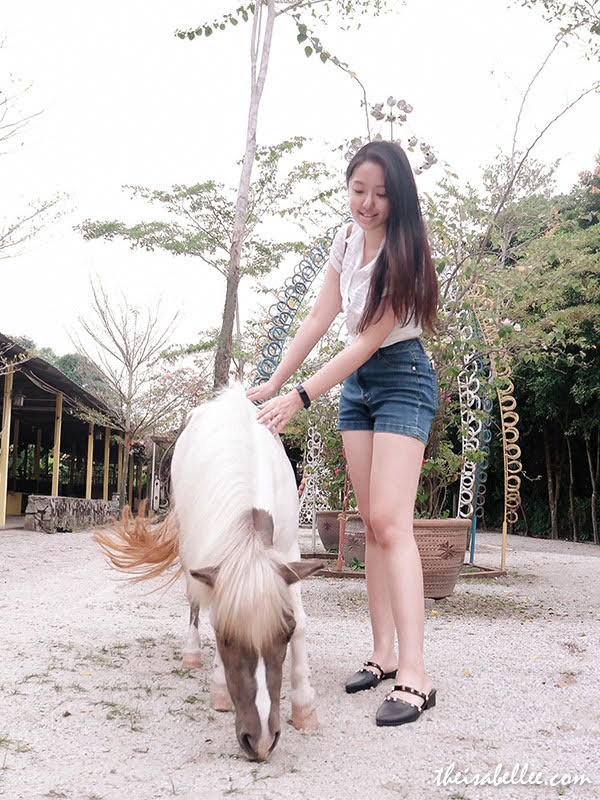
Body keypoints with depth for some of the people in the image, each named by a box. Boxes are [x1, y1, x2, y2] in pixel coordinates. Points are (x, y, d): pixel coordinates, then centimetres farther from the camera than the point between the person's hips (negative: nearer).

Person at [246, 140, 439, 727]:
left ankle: (414, 675, -17)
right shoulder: (347, 238, 5)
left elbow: (368, 341, -20)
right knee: (371, 524, 4)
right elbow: (318, 321, 8)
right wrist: (272, 386, 5)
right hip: (356, 383, 7)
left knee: (390, 520, -18)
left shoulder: (404, 251, -16)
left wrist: (300, 398, -23)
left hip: (401, 380, -7)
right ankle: (383, 654, 9)